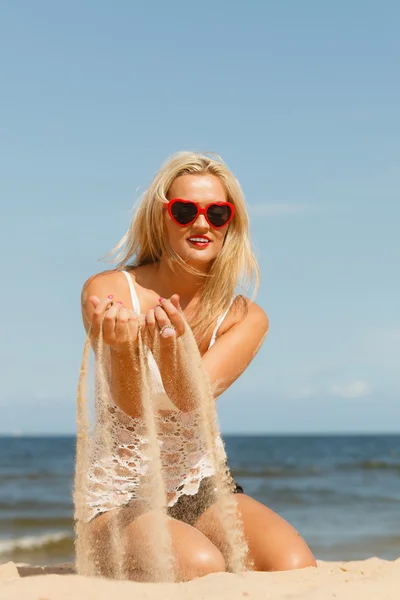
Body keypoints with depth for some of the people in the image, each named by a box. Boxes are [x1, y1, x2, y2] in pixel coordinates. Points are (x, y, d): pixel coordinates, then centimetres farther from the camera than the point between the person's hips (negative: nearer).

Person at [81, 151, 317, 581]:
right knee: (201, 568, -31)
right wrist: (121, 349, -44)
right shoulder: (109, 291, -11)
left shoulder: (245, 319, -4)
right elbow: (133, 408, -21)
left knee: (295, 568, -18)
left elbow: (190, 400, -21)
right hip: (120, 498, -4)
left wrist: (171, 342, -45)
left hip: (201, 488, 4)